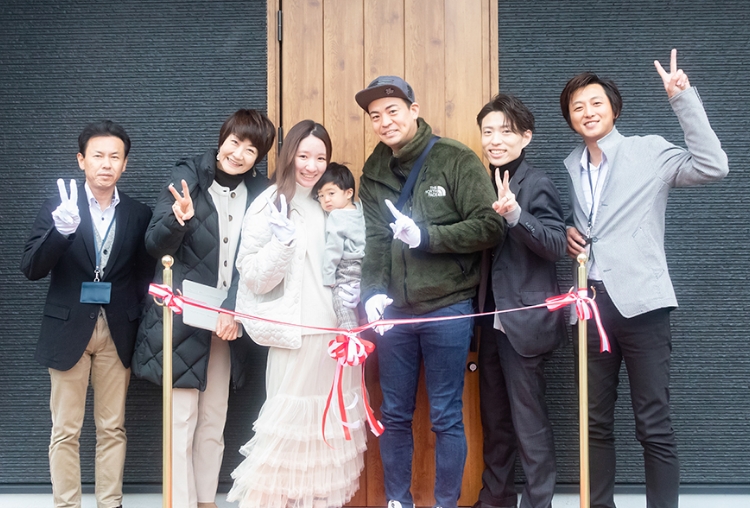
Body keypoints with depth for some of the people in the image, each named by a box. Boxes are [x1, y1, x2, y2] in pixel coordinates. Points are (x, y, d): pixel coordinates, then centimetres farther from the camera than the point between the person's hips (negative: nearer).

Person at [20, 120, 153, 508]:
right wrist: (61, 230, -26)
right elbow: (31, 269, -8)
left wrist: (139, 334, -3)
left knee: (112, 429, 8)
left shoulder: (138, 214, 4)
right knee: (65, 430, 6)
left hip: (117, 332, 2)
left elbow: (143, 275, 8)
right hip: (69, 330, -1)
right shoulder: (57, 207, -2)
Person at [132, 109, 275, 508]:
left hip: (227, 321, 3)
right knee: (181, 424, -2)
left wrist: (233, 310, -12)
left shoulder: (259, 193, 3)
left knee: (213, 426, 12)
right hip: (182, 319, -3)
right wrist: (179, 220, -29)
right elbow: (155, 245, -8)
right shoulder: (187, 177, -6)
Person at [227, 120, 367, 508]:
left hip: (333, 328, 7)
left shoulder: (324, 206, 11)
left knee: (327, 422, 11)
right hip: (296, 331, -6)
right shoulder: (270, 205, -8)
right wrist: (282, 240, -26)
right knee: (290, 421, -4)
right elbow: (254, 278, -13)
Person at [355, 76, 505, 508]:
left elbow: (491, 227, -12)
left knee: (446, 417, 6)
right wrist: (373, 291, -14)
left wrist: (425, 236, -19)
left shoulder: (456, 160, -6)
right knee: (395, 415, 13)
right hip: (394, 311, 5)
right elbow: (373, 241, 2)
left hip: (448, 309, -4)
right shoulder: (374, 172, 8)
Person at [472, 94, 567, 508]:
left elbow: (556, 245, -21)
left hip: (525, 320, -7)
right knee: (495, 418, 18)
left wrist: (515, 214, -34)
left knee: (529, 420, 1)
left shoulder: (536, 184, -11)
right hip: (492, 319, 8)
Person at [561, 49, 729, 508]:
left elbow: (713, 167, -16)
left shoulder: (650, 151, -1)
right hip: (590, 303, 5)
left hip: (639, 302, -5)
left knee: (654, 426, -1)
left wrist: (683, 98, -17)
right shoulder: (570, 166, 14)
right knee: (595, 422, 13)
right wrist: (564, 232, 4)